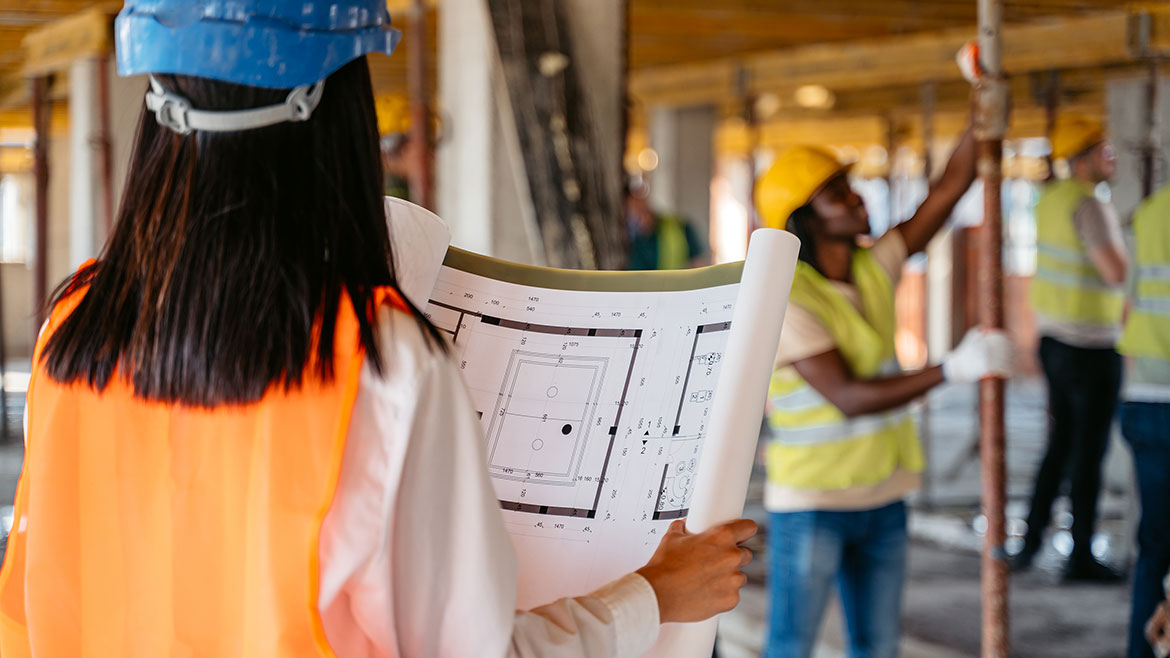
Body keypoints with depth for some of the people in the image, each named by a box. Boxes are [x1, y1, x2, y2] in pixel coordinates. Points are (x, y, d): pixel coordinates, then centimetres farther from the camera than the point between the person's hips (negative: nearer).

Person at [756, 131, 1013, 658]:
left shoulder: (875, 267, 3)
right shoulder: (787, 298, -17)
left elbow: (951, 185, 0)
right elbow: (848, 398, -24)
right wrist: (951, 370, -29)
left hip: (881, 498, 7)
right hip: (811, 503, -7)